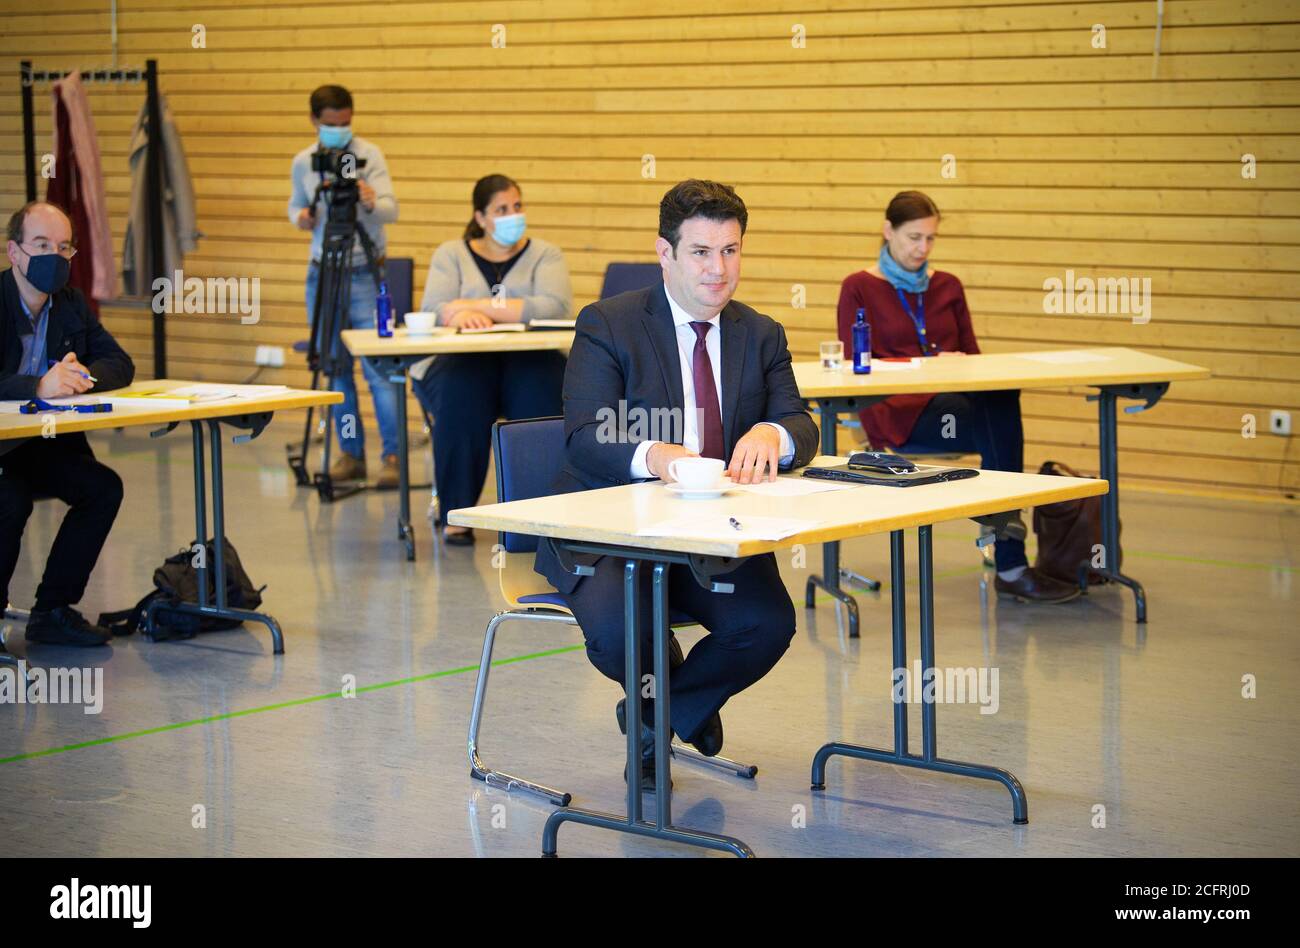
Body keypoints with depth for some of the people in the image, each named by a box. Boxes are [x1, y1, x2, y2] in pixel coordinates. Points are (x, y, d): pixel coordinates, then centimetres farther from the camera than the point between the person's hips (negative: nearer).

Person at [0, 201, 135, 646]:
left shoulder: (71, 304, 6)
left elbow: (121, 364, 5)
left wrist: (83, 374, -17)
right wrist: (37, 386, -40)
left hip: (44, 443, 7)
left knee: (104, 487, -15)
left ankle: (53, 610, -3)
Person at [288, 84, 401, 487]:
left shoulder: (369, 155, -8)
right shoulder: (303, 162, 4)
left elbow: (391, 210, -18)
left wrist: (371, 203, -41)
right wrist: (301, 217, -5)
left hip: (365, 273, -4)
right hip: (323, 273, 4)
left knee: (377, 367, -10)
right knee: (335, 368, 7)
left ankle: (392, 456, -7)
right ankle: (351, 454, 15)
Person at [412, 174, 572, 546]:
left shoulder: (545, 254, 12)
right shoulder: (451, 254, 15)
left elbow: (556, 307, -10)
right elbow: (433, 312, -2)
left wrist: (478, 307, -14)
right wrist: (463, 317, -27)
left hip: (529, 361, 0)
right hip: (459, 361, 0)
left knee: (539, 387, -36)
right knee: (461, 390, -36)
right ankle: (456, 513, -27)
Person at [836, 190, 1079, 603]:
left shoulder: (947, 286, 22)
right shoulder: (859, 288, 7)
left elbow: (971, 354, 20)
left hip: (955, 397, 4)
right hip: (896, 408, -4)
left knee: (1003, 401, -35)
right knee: (999, 422, -33)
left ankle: (1011, 565, -40)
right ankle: (1011, 565, -35)